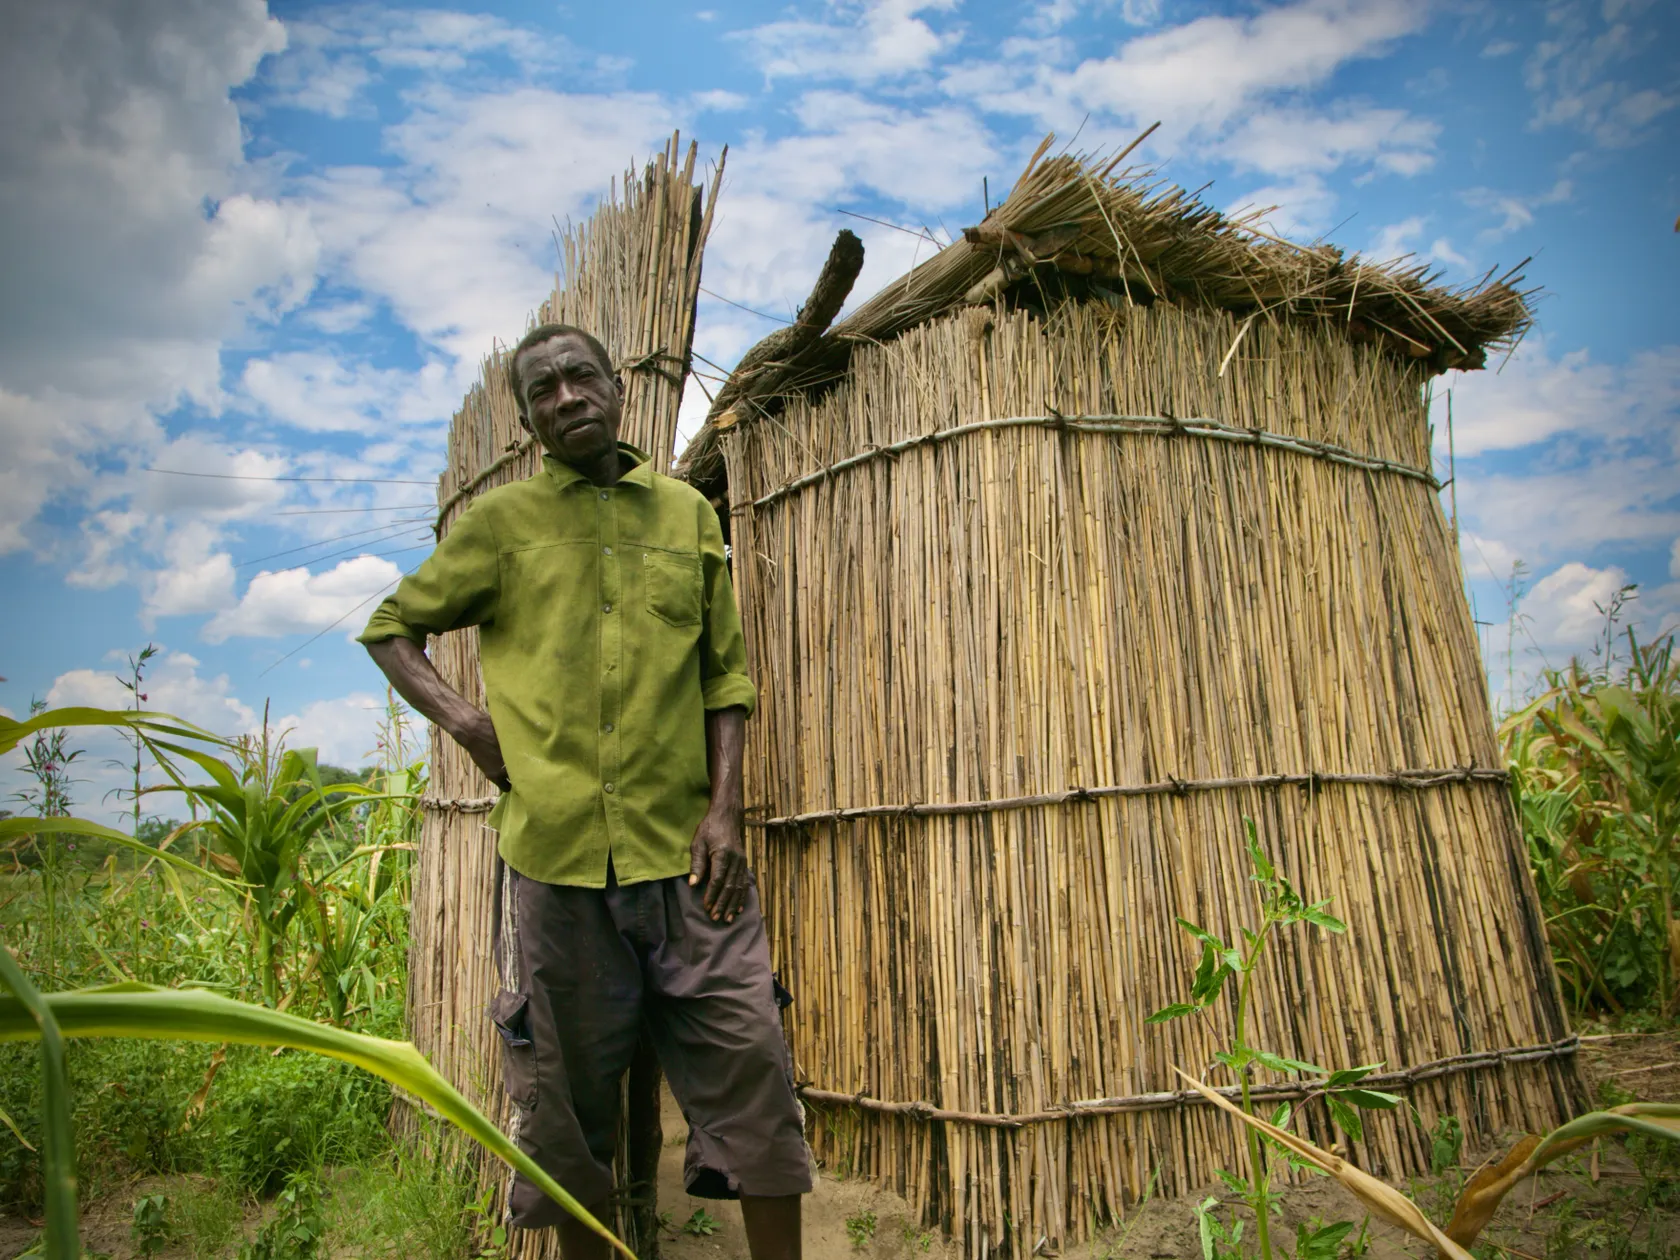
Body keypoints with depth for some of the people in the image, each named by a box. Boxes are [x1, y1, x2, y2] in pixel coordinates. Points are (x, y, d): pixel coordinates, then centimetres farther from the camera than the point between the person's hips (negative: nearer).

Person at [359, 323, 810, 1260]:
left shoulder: (688, 514, 11)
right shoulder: (502, 523, 7)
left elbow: (725, 674, 10)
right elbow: (390, 629, 16)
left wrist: (726, 810, -2)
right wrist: (462, 718, -2)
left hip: (686, 850, 1)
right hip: (555, 850, 0)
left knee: (752, 1069, 1)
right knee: (571, 1085, 11)